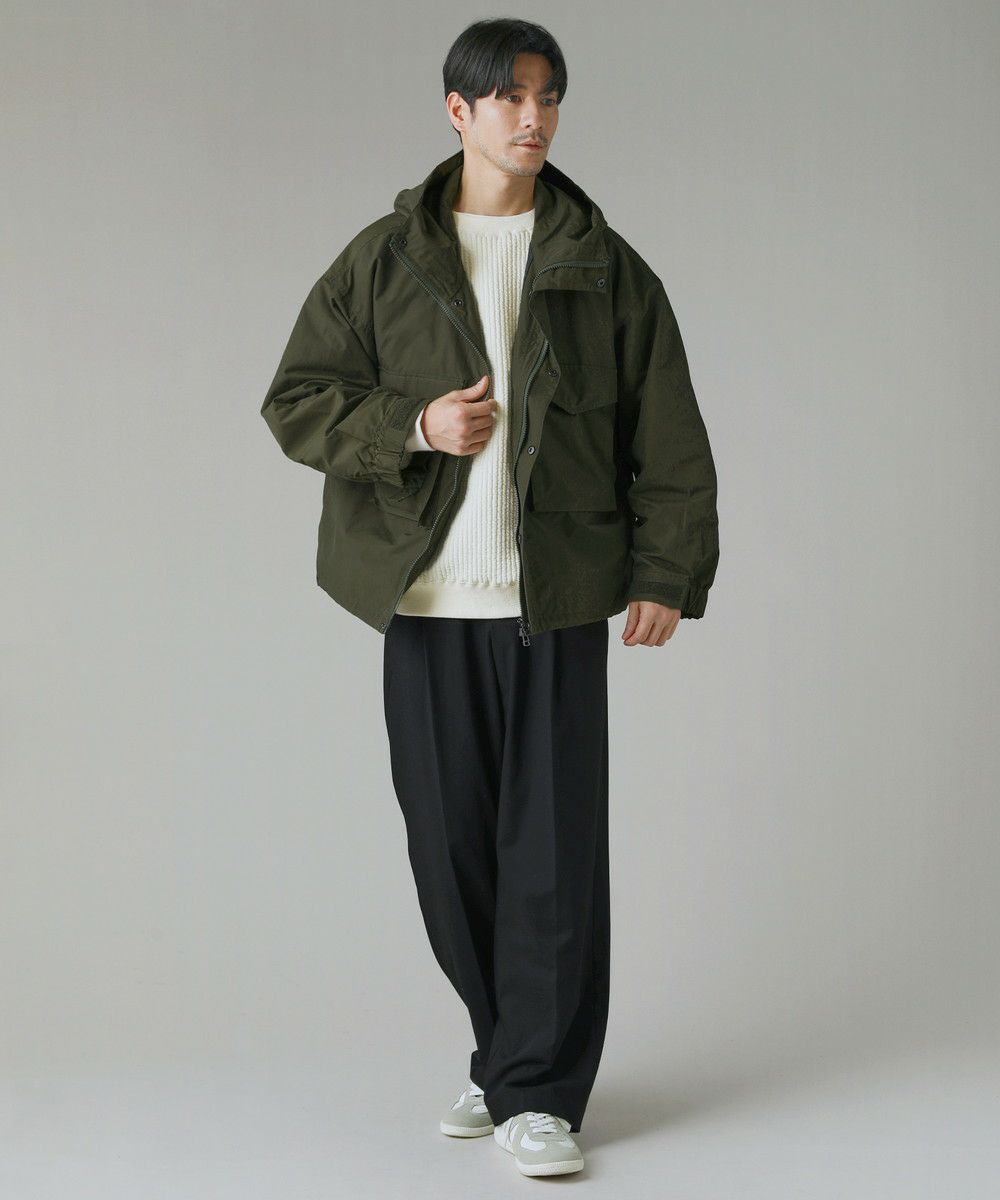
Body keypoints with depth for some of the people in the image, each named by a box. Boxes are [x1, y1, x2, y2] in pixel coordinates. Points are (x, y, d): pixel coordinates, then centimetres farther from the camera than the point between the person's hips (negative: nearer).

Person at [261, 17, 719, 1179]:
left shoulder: (606, 268, 6)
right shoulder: (381, 260, 5)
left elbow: (669, 438, 6)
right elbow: (295, 401, 4)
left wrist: (666, 575, -3)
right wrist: (414, 426, -12)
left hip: (557, 599, -1)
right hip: (426, 598, 1)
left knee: (555, 847, -3)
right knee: (450, 842, 7)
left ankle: (538, 1093, 7)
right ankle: (507, 1051, 28)